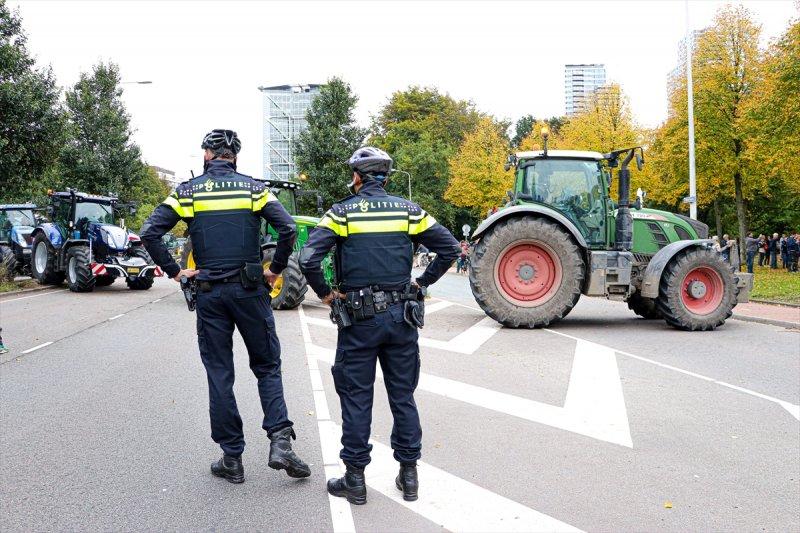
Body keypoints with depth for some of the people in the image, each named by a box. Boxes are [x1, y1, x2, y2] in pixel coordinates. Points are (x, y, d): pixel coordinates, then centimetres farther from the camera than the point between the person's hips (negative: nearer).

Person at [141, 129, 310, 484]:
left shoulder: (187, 191, 3)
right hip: (250, 291, 0)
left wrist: (174, 272, 0)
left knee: (219, 374, 8)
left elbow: (150, 233, -7)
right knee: (267, 366, 12)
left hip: (210, 294, 1)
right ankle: (280, 440, -4)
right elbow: (288, 228, -12)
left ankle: (232, 457, 12)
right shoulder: (253, 188, 1)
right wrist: (276, 270, -1)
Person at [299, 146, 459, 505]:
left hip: (358, 317, -2)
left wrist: (325, 293, -1)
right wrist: (422, 283, 8)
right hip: (401, 315, 3)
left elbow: (308, 258, -15)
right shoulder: (408, 211, 3)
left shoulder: (342, 213, -5)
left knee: (356, 398, 7)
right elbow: (450, 248, 1)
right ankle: (409, 475, 20)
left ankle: (355, 479, 14)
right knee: (403, 396, 12)